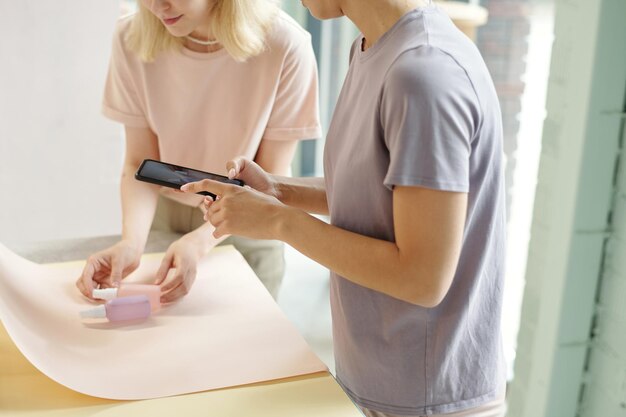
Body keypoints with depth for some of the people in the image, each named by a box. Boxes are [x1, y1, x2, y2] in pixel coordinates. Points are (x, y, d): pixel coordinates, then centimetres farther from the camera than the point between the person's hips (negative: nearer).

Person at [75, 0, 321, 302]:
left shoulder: (285, 46, -26)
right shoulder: (132, 38, -18)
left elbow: (269, 179, -18)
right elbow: (140, 164, -12)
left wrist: (199, 241, -32)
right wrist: (132, 241, -30)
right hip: (162, 216, 2)